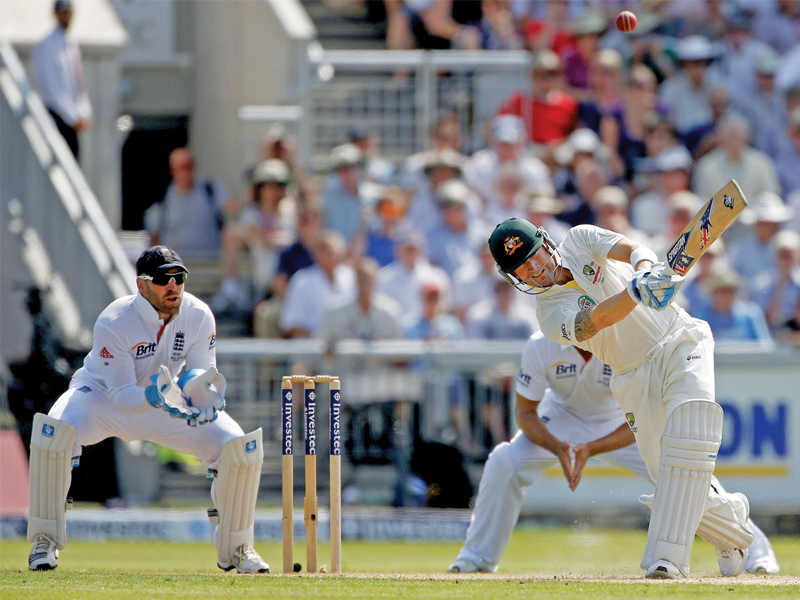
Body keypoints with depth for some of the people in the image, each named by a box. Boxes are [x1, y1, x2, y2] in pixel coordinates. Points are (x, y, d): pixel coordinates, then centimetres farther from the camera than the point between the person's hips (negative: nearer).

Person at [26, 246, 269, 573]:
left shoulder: (199, 317, -18)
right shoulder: (113, 323, -30)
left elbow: (204, 374, -13)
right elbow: (121, 395, -28)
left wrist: (194, 384, -38)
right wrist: (153, 397, -49)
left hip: (168, 398, 3)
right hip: (104, 396, -3)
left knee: (239, 445, -15)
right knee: (54, 430, -35)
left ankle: (235, 548, 6)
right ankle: (45, 541, -19)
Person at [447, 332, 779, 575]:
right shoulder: (542, 347, -29)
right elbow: (525, 411, -18)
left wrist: (591, 450, -42)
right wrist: (557, 448, -37)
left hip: (621, 424, -1)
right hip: (563, 420, 1)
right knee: (503, 463, -21)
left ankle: (754, 550, 0)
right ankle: (478, 555, -1)